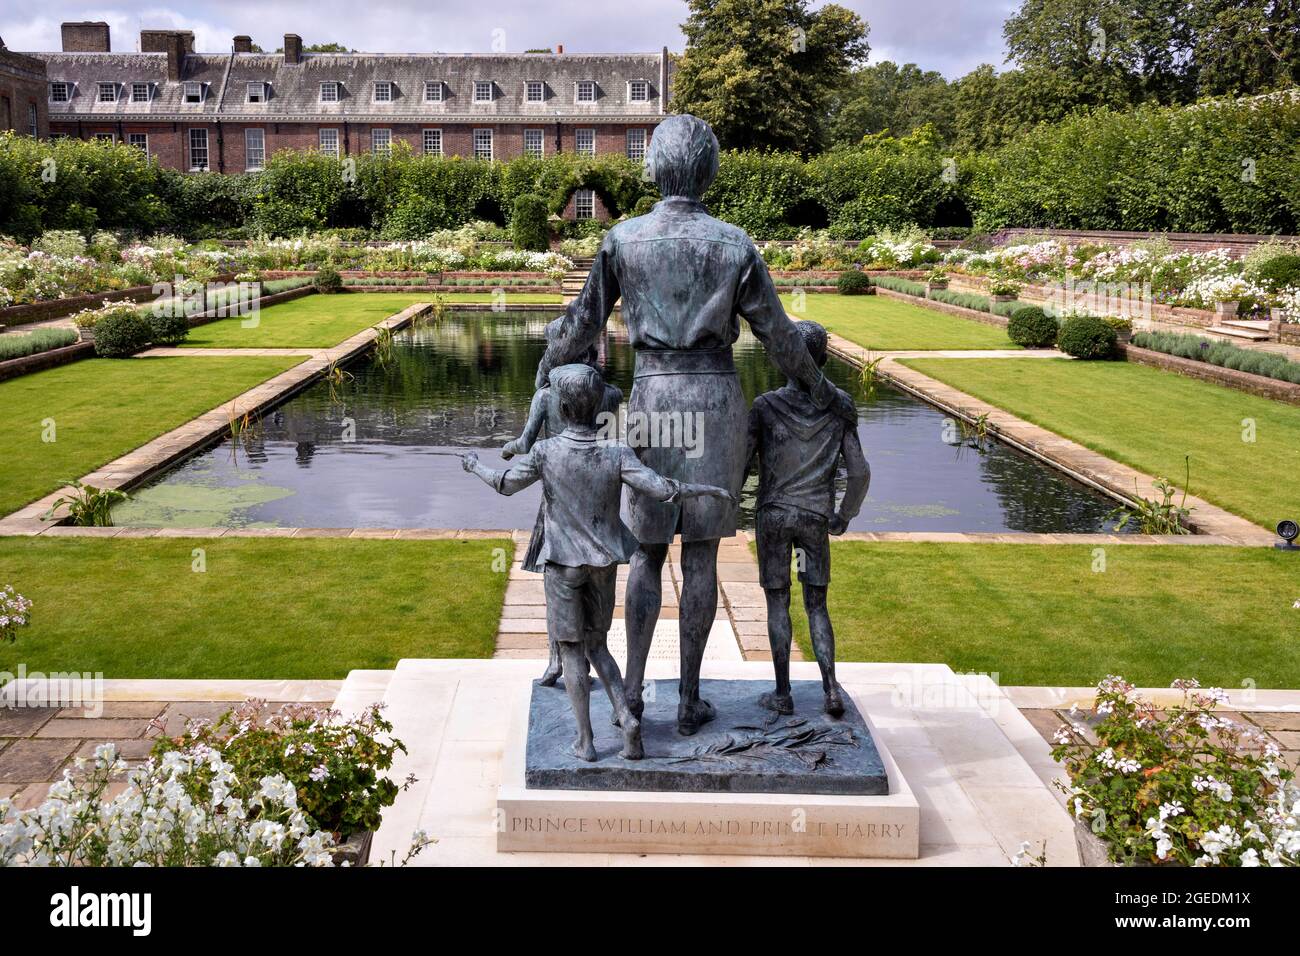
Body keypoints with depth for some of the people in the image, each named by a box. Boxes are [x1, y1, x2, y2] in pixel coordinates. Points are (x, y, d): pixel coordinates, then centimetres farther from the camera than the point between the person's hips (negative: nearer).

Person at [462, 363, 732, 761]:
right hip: (603, 564, 3)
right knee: (596, 645, 18)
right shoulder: (616, 453, -12)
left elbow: (506, 483, 0)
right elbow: (661, 489, -20)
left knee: (571, 650, 8)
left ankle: (585, 739, 11)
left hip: (562, 564, -2)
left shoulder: (546, 452, -14)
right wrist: (709, 490, -6)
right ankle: (626, 717, 1)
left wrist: (475, 465, 19)